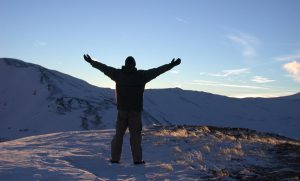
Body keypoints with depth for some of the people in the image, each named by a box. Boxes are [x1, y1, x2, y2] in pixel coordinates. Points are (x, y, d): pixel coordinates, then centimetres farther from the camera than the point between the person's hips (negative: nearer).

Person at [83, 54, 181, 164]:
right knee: (135, 135, 3)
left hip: (122, 110, 3)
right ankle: (137, 159, 3)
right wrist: (171, 65, 5)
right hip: (135, 111, -2)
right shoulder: (141, 75, -5)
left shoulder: (118, 74, 2)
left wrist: (91, 62, 24)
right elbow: (157, 70, -2)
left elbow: (104, 68, 12)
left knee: (119, 134, 11)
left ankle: (115, 158, 12)